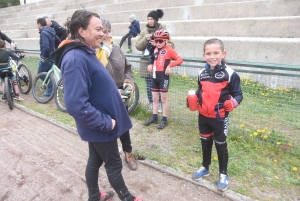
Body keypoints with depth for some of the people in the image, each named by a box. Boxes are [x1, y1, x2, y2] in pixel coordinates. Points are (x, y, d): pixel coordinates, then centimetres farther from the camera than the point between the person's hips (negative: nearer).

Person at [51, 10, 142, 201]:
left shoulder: (86, 53, 5)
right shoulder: (75, 59, -27)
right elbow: (76, 105, -32)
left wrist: (116, 90, 10)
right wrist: (106, 122, -23)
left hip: (98, 125, 9)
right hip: (100, 127, -9)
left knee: (95, 161, 23)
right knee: (114, 164, 12)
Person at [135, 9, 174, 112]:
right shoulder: (144, 31, 10)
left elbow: (171, 45, -2)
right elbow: (138, 46, 7)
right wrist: (145, 39, -11)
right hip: (147, 62, 3)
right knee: (149, 85, 7)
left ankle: (160, 103, 15)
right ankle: (151, 103, 21)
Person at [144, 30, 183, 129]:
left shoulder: (169, 50, -8)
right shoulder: (155, 50, 10)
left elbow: (180, 59, -13)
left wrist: (169, 65, -22)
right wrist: (150, 64, 8)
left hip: (164, 77, -6)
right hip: (155, 77, 7)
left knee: (164, 99, 2)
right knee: (154, 98, 12)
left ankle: (164, 119, 13)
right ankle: (154, 117, 25)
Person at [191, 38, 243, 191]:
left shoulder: (230, 74, -15)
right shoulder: (202, 73, 1)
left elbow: (238, 94, -10)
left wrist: (232, 103, -29)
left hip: (220, 118, -4)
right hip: (203, 116, 5)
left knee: (220, 145, 11)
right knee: (205, 142, 20)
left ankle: (223, 174, 31)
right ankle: (205, 167, 42)